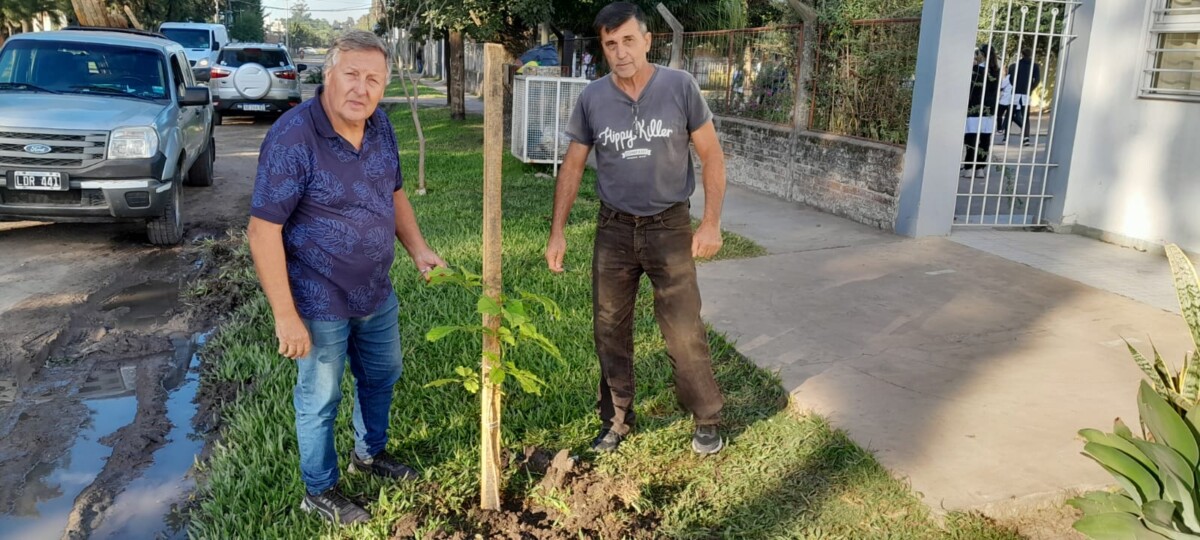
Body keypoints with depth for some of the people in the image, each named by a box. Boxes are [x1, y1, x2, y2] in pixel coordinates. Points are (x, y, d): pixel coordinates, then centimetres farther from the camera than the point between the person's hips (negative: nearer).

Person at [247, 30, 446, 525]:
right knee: (319, 400, 12)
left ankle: (369, 453, 51)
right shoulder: (292, 136, -24)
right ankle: (319, 491, 35)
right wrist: (285, 315, -23)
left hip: (377, 294, 7)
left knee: (382, 375, 25)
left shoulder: (380, 126, -3)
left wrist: (418, 249, -1)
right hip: (320, 304, -7)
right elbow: (263, 231, -23)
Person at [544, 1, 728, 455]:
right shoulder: (592, 98, -3)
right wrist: (557, 232, 1)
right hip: (614, 229, 3)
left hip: (669, 228, -2)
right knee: (610, 330, 11)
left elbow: (711, 155, -4)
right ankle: (616, 420, 28)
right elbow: (572, 168, 5)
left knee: (684, 331, 0)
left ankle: (707, 419, 20)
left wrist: (711, 222, -10)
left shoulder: (680, 87, -9)